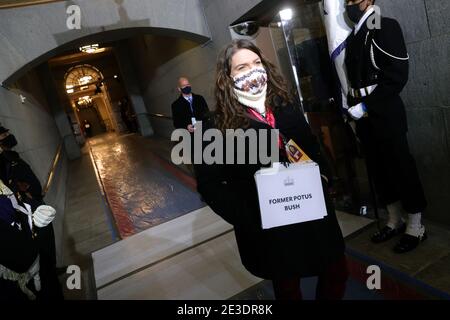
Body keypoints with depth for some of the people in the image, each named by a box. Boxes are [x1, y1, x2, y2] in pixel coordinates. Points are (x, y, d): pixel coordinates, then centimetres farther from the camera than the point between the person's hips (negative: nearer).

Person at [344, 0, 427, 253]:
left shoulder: (386, 27, -4)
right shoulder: (353, 38, 16)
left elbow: (397, 75, -13)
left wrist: (366, 105, -16)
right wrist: (355, 105, 3)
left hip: (385, 112, -7)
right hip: (365, 114, 7)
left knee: (401, 168, 1)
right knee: (379, 169, 12)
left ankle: (416, 226, 15)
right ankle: (395, 221, 27)